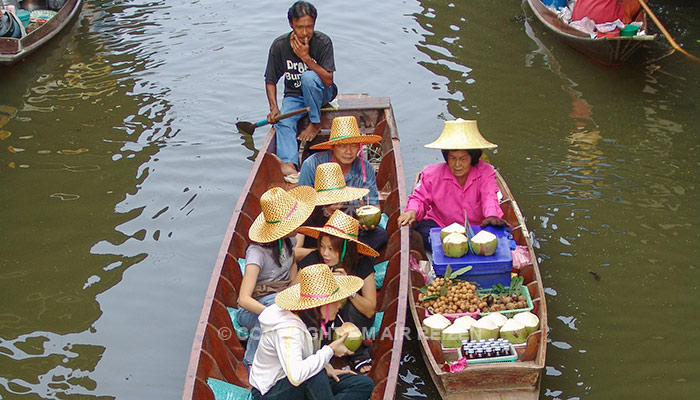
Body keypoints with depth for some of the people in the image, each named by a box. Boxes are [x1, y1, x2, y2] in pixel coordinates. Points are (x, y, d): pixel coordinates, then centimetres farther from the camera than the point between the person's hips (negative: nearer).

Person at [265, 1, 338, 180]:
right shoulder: (279, 46, -12)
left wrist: (306, 58, -31)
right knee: (283, 121, -28)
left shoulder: (323, 42, -17)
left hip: (321, 93, -2)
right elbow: (270, 81, -2)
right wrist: (274, 108, -16)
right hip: (294, 96, 2)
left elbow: (328, 80, -22)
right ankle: (288, 163, -45)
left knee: (308, 76, -34)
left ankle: (315, 123, -18)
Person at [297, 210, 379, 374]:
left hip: (354, 319, 0)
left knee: (350, 306, -33)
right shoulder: (312, 261, -18)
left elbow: (370, 310, -21)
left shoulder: (362, 265, -19)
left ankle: (359, 354, -13)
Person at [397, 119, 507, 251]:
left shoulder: (485, 173, -7)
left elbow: (489, 196, -22)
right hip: (439, 226, 0)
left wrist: (492, 215, -46)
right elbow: (420, 198, 4)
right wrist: (412, 211, -22)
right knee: (421, 230, -32)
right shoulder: (433, 174, -5)